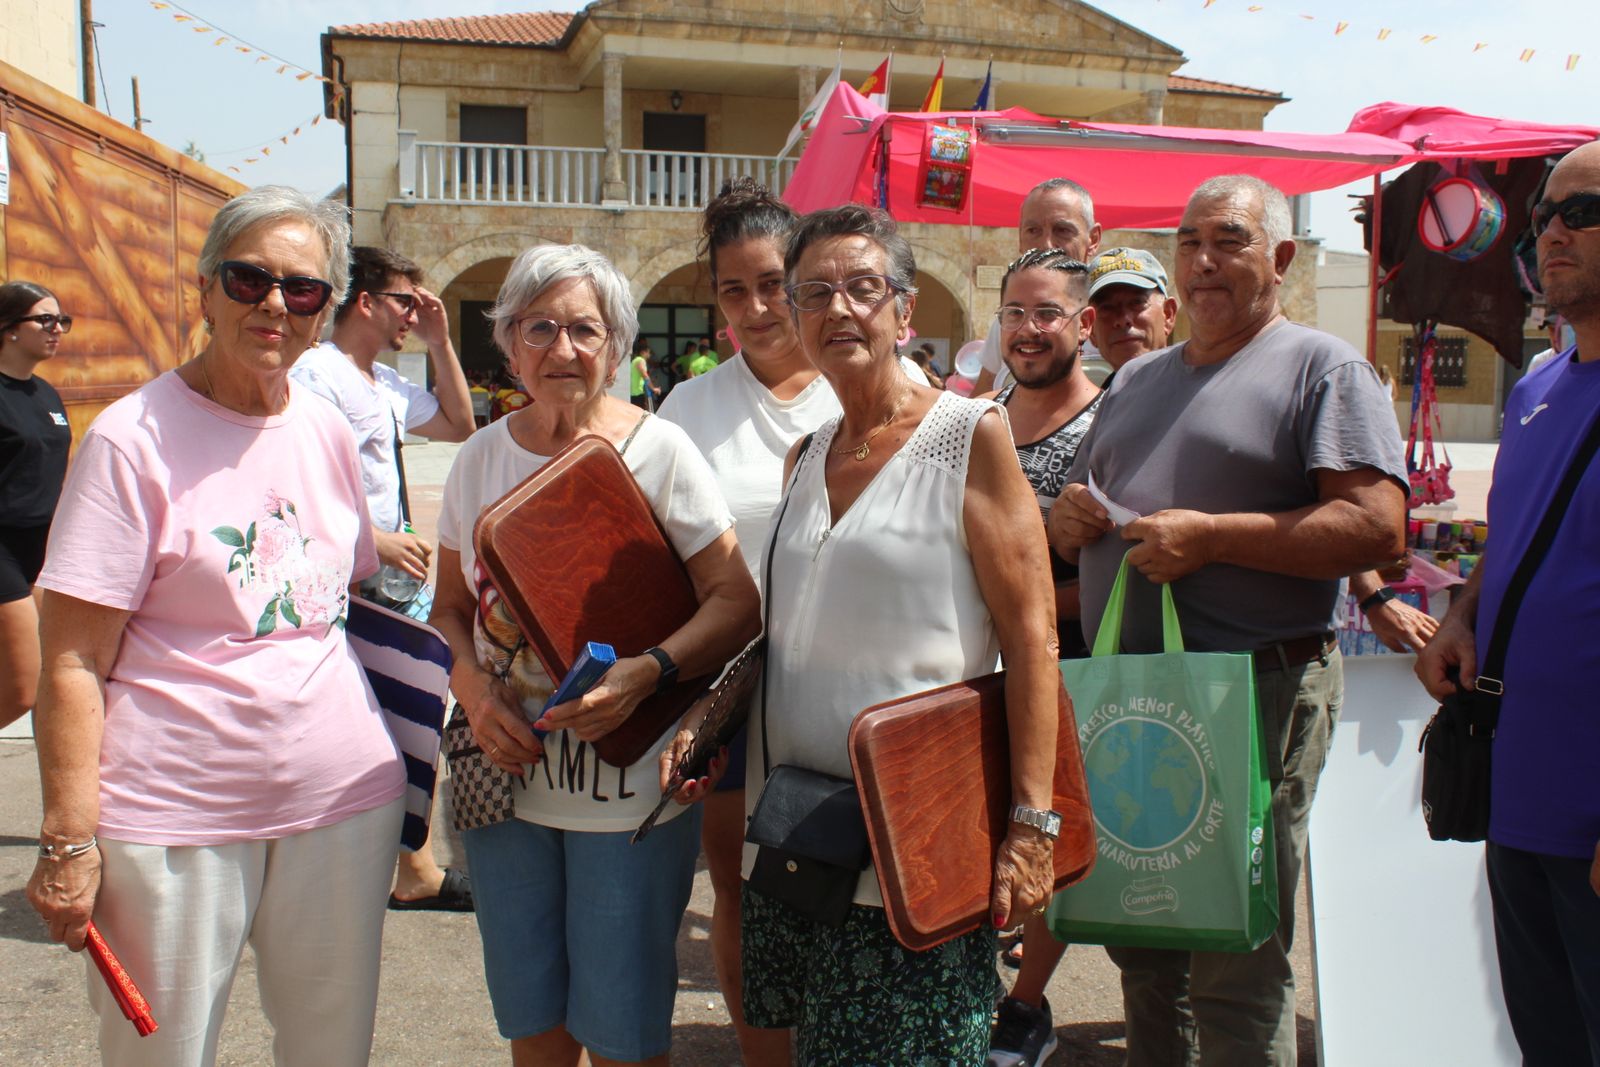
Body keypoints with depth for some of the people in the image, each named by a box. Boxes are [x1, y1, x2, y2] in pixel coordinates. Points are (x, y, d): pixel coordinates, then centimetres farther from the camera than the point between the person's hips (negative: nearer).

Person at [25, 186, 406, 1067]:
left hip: (343, 798, 5)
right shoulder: (133, 438, -8)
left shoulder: (328, 433, 7)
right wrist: (68, 842, -13)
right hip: (176, 816, -4)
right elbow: (73, 664, -10)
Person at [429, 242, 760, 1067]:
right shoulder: (481, 456, 4)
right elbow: (451, 605, 11)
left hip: (627, 775, -4)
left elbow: (736, 600, -12)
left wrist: (646, 673, -27)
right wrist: (472, 686, -9)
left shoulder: (657, 450, -9)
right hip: (504, 769, 4)